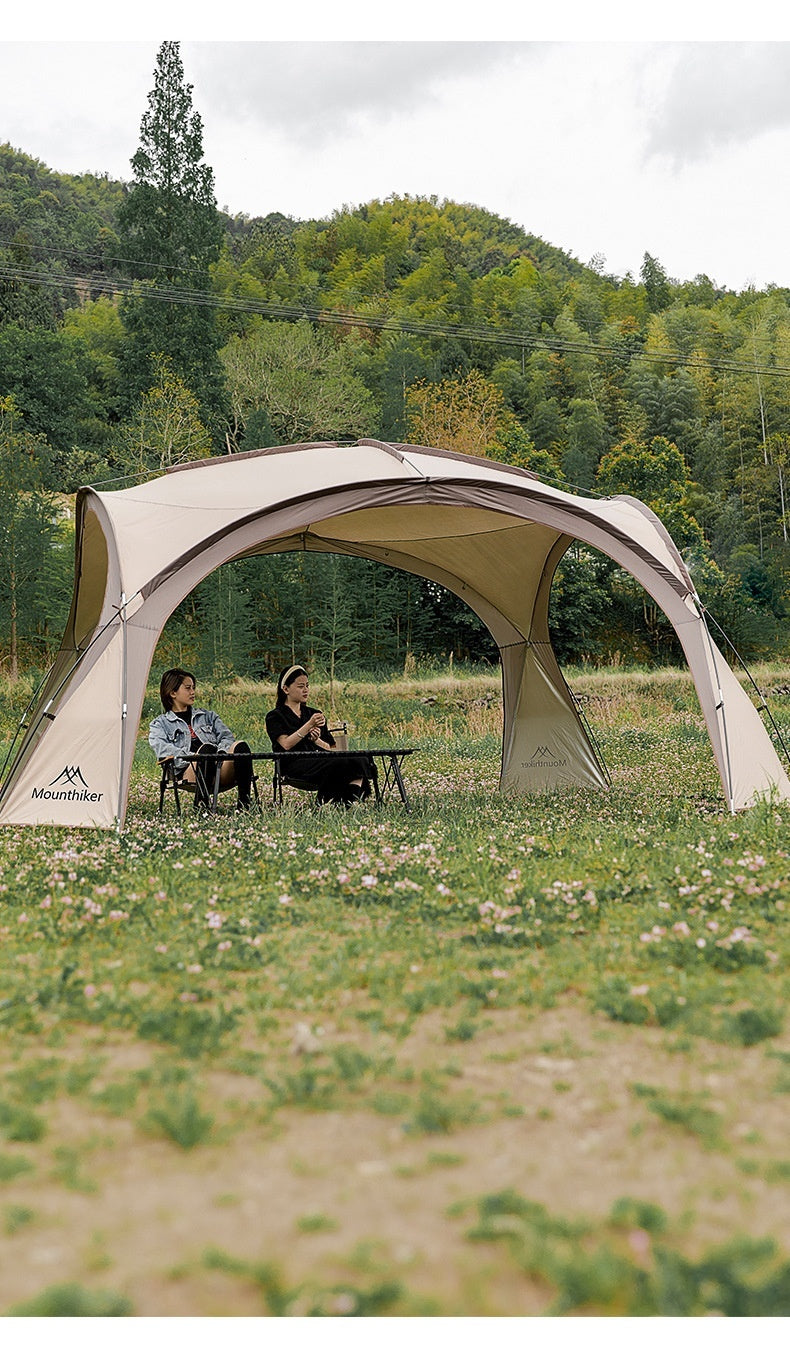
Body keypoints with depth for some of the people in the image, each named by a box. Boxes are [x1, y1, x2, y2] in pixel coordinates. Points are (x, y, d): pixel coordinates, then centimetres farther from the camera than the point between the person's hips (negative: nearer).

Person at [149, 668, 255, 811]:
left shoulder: (208, 715, 33)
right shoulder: (159, 724, 21)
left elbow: (227, 737, 19)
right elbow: (162, 749, 1)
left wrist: (221, 752, -6)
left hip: (221, 772, 4)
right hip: (189, 772, -4)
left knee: (240, 746, -31)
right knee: (207, 748, -38)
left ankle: (244, 800, -36)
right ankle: (201, 803, -39)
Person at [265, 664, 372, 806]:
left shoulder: (314, 713, 25)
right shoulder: (275, 716, 10)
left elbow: (330, 748, 18)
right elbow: (286, 744, -9)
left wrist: (316, 740, -3)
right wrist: (309, 725, -16)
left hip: (320, 759, 6)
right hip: (295, 764, -6)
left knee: (359, 760, -26)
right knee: (340, 763, -34)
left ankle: (351, 802, -41)